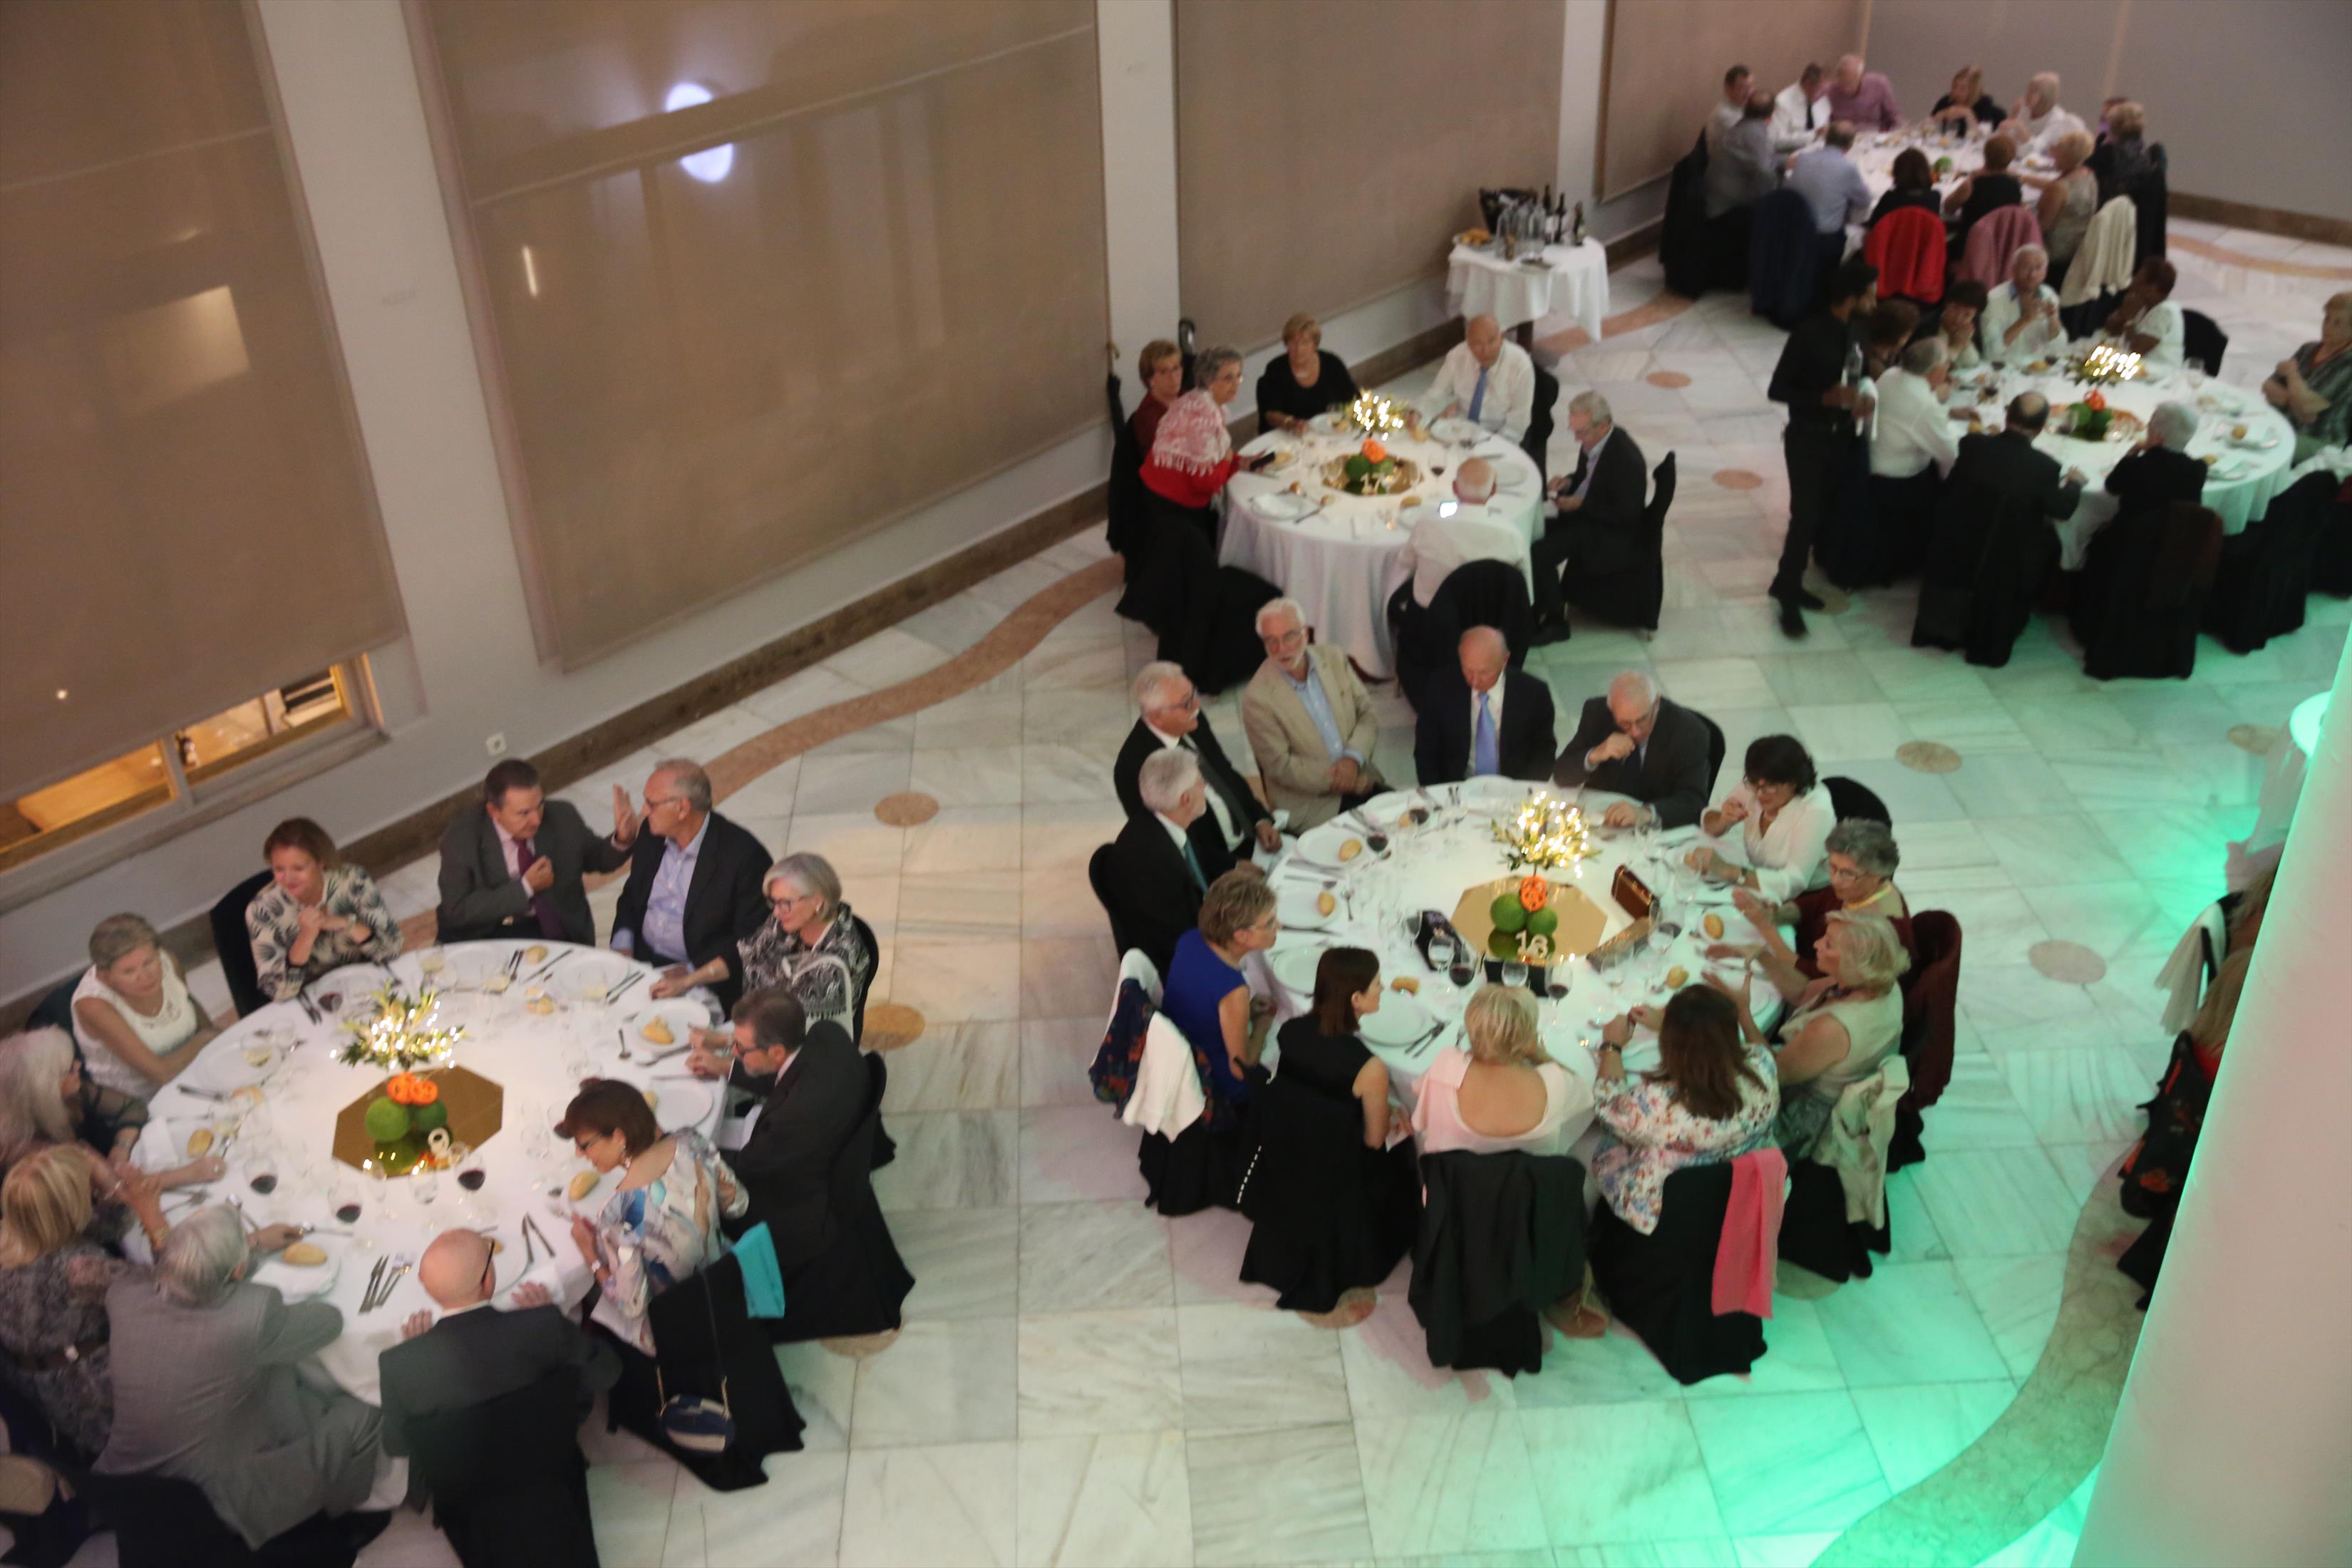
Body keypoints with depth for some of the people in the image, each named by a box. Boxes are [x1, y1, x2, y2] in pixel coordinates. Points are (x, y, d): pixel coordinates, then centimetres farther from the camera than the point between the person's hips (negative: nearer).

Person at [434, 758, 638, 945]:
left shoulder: (563, 818, -7)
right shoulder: (460, 840, -13)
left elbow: (598, 859, 9)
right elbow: (457, 911, -13)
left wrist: (622, 839, -14)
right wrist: (526, 887, -20)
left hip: (550, 929, 1)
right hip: (483, 935, -1)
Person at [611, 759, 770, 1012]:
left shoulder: (743, 854, -16)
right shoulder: (652, 835, 4)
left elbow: (749, 939, -13)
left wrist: (692, 972, -20)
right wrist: (622, 946, 1)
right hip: (640, 960, 6)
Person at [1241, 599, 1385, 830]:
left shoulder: (1333, 658, 2)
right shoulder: (1257, 697, -13)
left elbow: (1368, 715, 7)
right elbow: (1280, 766, -11)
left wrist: (1353, 757, -11)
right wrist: (1338, 780, -15)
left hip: (1360, 778, 5)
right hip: (1310, 805, -5)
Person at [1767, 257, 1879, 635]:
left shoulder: (1857, 330, 0)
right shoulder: (1810, 334, -20)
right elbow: (1777, 390, -16)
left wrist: (1861, 399, -8)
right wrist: (1827, 397, -27)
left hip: (1842, 436, 7)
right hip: (1808, 439, -7)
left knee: (1825, 513, 11)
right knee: (1805, 517, -6)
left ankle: (1790, 583, 26)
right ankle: (1788, 595, 8)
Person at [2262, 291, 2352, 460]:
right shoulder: (2309, 349, 9)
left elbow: (2307, 406, -23)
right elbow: (2268, 387, 6)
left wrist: (2291, 371, -6)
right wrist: (2292, 400, -15)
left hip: (2317, 444, -7)